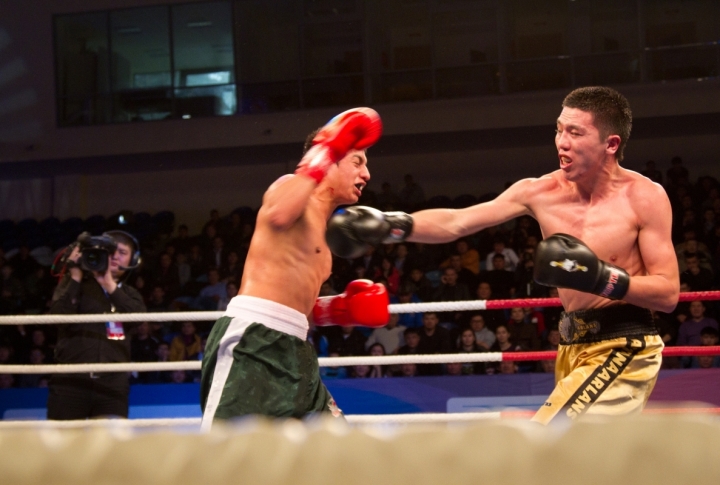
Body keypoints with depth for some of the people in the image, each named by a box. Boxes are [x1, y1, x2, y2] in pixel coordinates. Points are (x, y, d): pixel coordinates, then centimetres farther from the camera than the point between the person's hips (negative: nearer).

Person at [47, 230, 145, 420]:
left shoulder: (129, 295, 19)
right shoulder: (73, 282, 11)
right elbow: (59, 317, -6)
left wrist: (110, 286, -6)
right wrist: (75, 278, -4)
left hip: (112, 383, 2)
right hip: (70, 380, -2)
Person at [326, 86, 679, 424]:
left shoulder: (644, 197, -12)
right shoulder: (540, 193, 0)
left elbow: (668, 293, -13)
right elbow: (455, 223, -4)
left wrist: (601, 277, -26)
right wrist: (392, 225, -19)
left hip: (621, 349, -7)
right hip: (575, 347, 7)